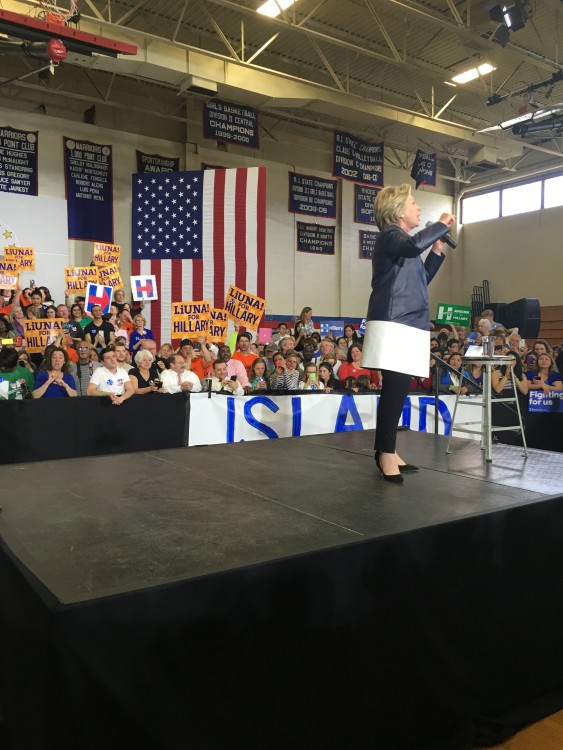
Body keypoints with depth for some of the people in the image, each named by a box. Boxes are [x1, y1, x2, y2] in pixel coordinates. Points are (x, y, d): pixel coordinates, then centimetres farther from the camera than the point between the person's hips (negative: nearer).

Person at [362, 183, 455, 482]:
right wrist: (441, 225, -12)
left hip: (408, 324, 9)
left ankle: (386, 451, 13)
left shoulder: (402, 240, 24)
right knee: (395, 388, -13)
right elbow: (415, 246, -28)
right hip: (393, 323, -9)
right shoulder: (389, 235, -5)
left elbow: (421, 279, 30)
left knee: (397, 389, 7)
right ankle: (386, 453, -8)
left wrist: (437, 251, 19)